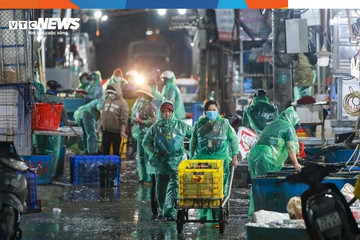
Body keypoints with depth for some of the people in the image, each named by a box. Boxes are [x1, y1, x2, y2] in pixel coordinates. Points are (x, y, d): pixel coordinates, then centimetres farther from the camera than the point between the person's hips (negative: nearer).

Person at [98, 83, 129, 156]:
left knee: (116, 152, 2)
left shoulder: (122, 103, -9)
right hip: (106, 131, 6)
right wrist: (100, 127, 17)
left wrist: (123, 131, -22)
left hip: (116, 131, -6)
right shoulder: (107, 100, 12)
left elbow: (124, 119, -14)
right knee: (105, 151, 11)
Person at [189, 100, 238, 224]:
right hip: (202, 160, 1)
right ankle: (203, 215, 0)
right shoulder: (199, 124, 12)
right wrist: (192, 158, 17)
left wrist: (234, 157, 9)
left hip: (221, 160, -1)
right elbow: (193, 143, 20)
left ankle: (217, 216, -1)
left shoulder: (224, 123, 8)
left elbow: (234, 139, 13)